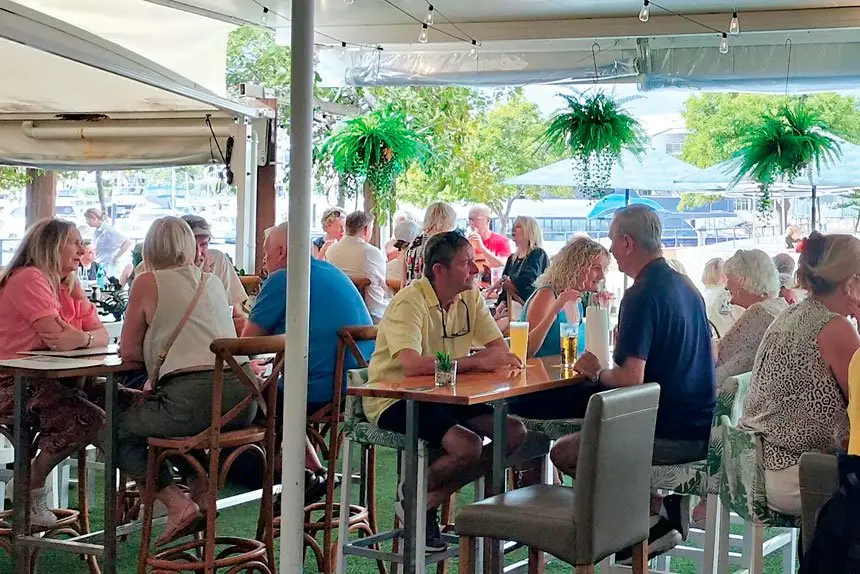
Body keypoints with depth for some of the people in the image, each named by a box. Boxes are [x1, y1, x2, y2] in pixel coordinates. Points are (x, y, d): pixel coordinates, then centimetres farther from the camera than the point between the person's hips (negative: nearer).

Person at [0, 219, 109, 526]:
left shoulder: (70, 285, 15)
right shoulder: (28, 279, -13)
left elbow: (101, 336, 4)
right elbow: (57, 338, -24)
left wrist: (82, 338, -19)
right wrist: (88, 337, -3)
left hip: (50, 381, 9)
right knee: (89, 420, -24)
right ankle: (31, 486, -5)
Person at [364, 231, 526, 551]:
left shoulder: (470, 297, 5)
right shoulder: (409, 302, -19)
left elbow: (499, 348, 2)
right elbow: (412, 365, -33)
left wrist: (498, 359, -22)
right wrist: (475, 361, -31)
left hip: (444, 394, 8)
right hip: (393, 400, -8)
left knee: (514, 432, -10)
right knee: (467, 446, -30)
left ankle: (431, 500, -1)